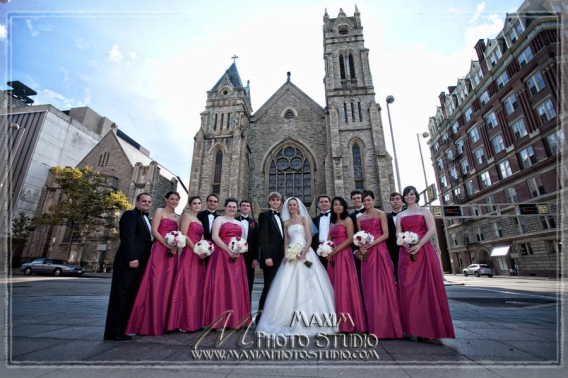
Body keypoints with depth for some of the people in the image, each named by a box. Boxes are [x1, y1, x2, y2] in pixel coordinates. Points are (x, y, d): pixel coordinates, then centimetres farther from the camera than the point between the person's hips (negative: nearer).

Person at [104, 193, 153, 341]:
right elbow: (127, 237, -18)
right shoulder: (130, 215, -6)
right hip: (128, 263, -9)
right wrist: (132, 258, -25)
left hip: (139, 264, 9)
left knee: (132, 297, 14)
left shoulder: (146, 219, 21)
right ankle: (114, 331, 4)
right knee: (120, 297, -3)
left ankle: (123, 327, 24)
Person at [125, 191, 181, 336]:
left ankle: (165, 322, 16)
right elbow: (154, 231, -8)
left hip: (172, 253, 6)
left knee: (168, 286, 7)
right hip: (159, 251, -5)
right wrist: (167, 244, -18)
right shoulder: (159, 211, 2)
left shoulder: (177, 217, 18)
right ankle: (151, 323, 3)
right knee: (155, 285, -5)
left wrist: (176, 246, -5)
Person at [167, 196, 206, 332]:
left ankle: (194, 321, 17)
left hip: (198, 256, 8)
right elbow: (183, 235, -13)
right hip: (189, 254, -8)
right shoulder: (187, 216, -2)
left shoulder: (199, 220, 20)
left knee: (196, 287, 9)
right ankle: (184, 322, 3)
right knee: (187, 287, -5)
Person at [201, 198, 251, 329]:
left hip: (237, 257, 5)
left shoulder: (240, 224, 20)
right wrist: (228, 250, -17)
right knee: (221, 284, -5)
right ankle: (221, 319, 3)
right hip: (222, 255, -5)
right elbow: (214, 236, -9)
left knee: (236, 286, 5)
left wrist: (239, 251, -7)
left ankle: (235, 318, 14)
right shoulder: (219, 220, 5)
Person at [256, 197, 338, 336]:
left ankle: (308, 319, 7)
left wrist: (303, 253, -18)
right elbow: (286, 241, 12)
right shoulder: (286, 223, 15)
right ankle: (290, 319, 11)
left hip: (304, 253, -4)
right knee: (288, 287, 0)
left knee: (306, 286, -4)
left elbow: (309, 238, -5)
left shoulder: (304, 219, 3)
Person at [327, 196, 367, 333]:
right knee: (336, 288, 7)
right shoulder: (332, 223, 18)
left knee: (345, 287, -5)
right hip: (333, 257, 7)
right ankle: (339, 322, 15)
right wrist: (328, 253, -3)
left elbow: (350, 238, -11)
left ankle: (349, 323, 3)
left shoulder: (347, 220, 0)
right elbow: (330, 241, 15)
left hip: (344, 255, -6)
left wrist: (335, 251, -14)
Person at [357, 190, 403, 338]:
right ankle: (375, 326, 13)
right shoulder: (360, 218, 14)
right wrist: (361, 247, -8)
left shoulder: (381, 214, 2)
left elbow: (386, 234, -6)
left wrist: (371, 243, -16)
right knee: (370, 287, 4)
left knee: (383, 285, -2)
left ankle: (387, 326, 7)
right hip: (366, 254, 4)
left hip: (380, 251, -4)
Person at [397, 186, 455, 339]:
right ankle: (414, 326, 6)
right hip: (406, 253, 2)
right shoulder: (400, 215, 16)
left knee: (427, 286, -4)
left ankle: (430, 327, 5)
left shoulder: (424, 211, 9)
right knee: (409, 287, -2)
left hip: (424, 251, -2)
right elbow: (398, 234, 7)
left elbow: (432, 230, -5)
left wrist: (419, 245, -16)